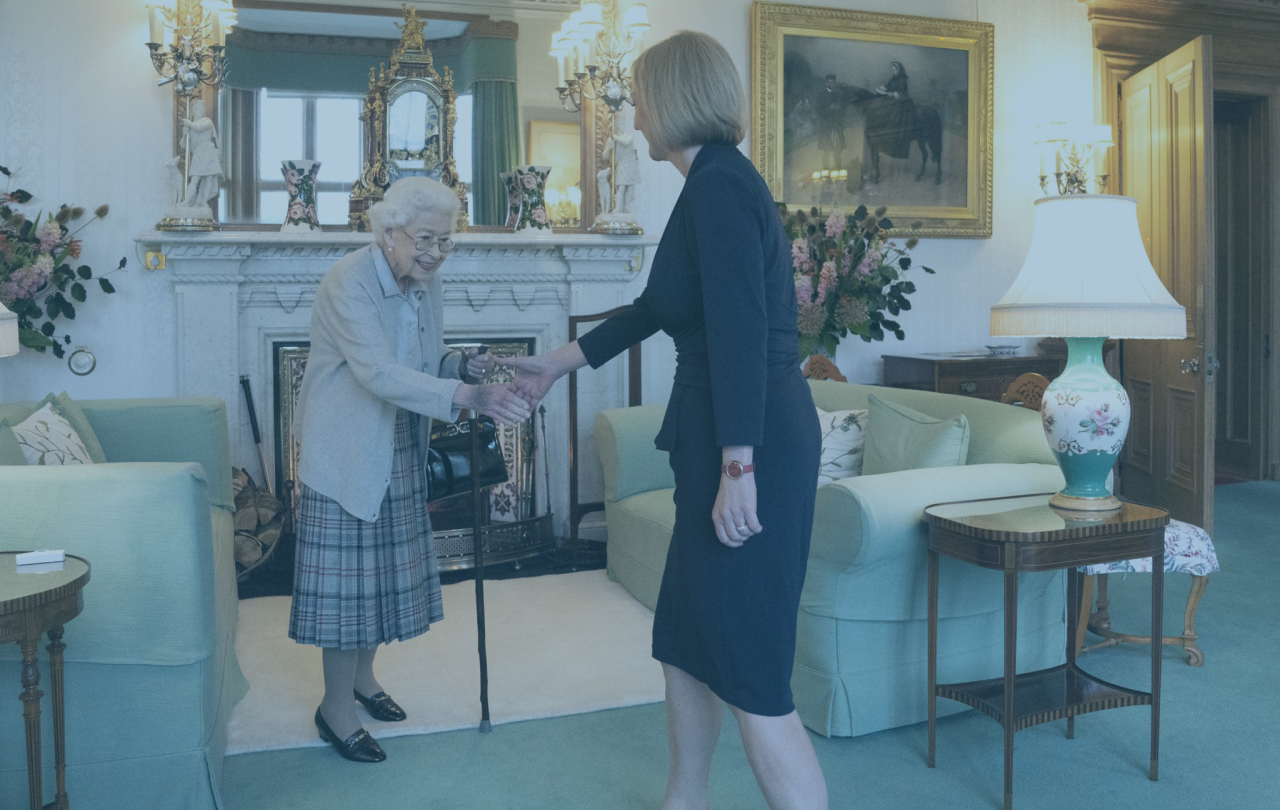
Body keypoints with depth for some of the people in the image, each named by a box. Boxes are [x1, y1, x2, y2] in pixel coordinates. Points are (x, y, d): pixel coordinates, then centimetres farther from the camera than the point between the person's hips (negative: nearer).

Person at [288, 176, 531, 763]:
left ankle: (362, 675, 35)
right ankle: (336, 708, 14)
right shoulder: (348, 283, -22)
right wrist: (469, 396, -44)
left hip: (399, 451, 8)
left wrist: (463, 364, -9)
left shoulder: (427, 283, 3)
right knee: (347, 573, -2)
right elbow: (379, 373, -34)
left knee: (385, 567, 15)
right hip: (346, 452, -7)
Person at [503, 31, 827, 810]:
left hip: (753, 445, -10)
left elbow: (741, 330, -23)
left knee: (751, 675, -5)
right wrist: (558, 363, 35)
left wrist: (738, 467, -25)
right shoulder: (719, 182, 17)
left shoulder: (720, 184, -13)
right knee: (686, 640, 21)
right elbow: (656, 307, 27)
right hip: (726, 441, 10)